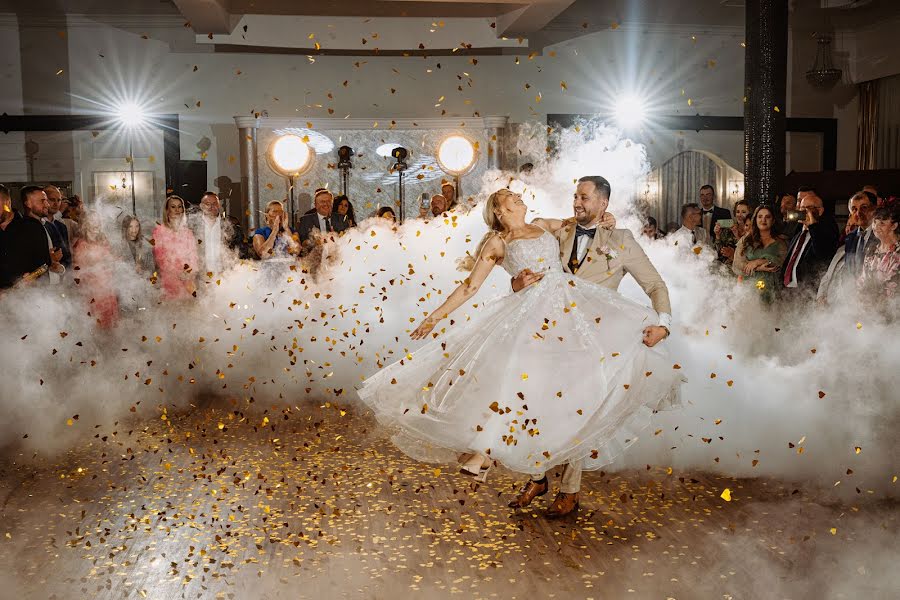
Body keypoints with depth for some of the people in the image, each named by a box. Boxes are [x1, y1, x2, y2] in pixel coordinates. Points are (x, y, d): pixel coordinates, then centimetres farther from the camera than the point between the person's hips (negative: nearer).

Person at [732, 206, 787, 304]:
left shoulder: (780, 242, 13)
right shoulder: (745, 239, 14)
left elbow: (783, 261, -2)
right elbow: (737, 265, 5)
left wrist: (759, 262, -9)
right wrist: (759, 268, -7)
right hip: (747, 285, 0)